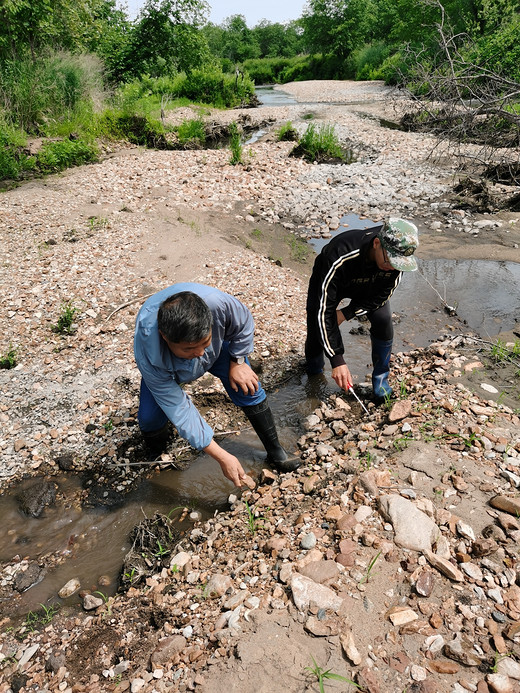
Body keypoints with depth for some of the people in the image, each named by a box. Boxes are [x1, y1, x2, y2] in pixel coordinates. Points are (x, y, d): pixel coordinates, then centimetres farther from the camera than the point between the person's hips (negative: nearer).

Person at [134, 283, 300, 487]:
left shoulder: (217, 302, -45)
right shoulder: (147, 355, -44)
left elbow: (243, 323, -19)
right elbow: (179, 410, -37)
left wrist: (237, 361, -18)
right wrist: (222, 457, -36)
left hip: (218, 345, 2)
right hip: (168, 370, -1)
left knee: (248, 387, -15)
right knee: (150, 419, -17)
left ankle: (275, 452, 5)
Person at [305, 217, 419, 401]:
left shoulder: (398, 254, -32)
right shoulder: (339, 258, -45)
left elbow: (382, 295, -15)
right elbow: (324, 311, -41)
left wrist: (346, 314, -23)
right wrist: (337, 361, -40)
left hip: (369, 287, 3)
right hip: (328, 282, -3)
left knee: (383, 320, -16)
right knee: (318, 330, -8)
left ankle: (380, 377, 5)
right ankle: (313, 374, 24)